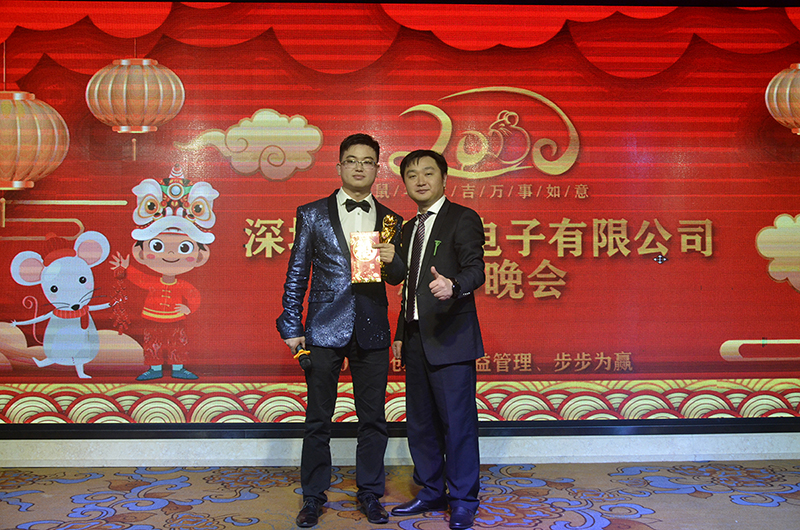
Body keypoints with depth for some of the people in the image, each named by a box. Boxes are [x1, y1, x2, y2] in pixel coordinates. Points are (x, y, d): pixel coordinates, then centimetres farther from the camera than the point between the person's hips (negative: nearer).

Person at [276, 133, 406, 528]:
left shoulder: (390, 221, 9)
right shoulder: (312, 214, 4)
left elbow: (396, 278, 11)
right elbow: (296, 274, 4)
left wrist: (392, 260, -13)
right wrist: (291, 328, -1)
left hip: (372, 332, 2)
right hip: (324, 330, -2)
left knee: (373, 419, 9)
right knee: (318, 420, 7)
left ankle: (370, 495, 25)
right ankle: (313, 497, 22)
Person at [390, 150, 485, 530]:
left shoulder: (463, 219, -3)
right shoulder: (408, 229, 19)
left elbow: (475, 269, -17)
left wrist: (454, 284, -38)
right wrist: (400, 333, 19)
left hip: (451, 338, -7)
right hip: (416, 338, 8)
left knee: (457, 421, -3)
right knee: (419, 421, 13)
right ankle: (431, 492, 28)